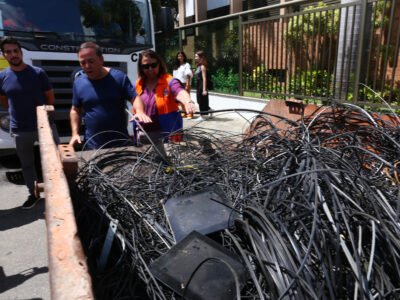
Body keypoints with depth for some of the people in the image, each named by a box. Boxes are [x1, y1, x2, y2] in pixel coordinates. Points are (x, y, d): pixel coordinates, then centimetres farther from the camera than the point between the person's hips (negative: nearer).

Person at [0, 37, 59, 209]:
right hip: (19, 130, 3)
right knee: (26, 164, 14)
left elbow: (50, 98, 2)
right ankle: (33, 194, 31)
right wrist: (18, 113, 10)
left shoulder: (38, 73, -7)